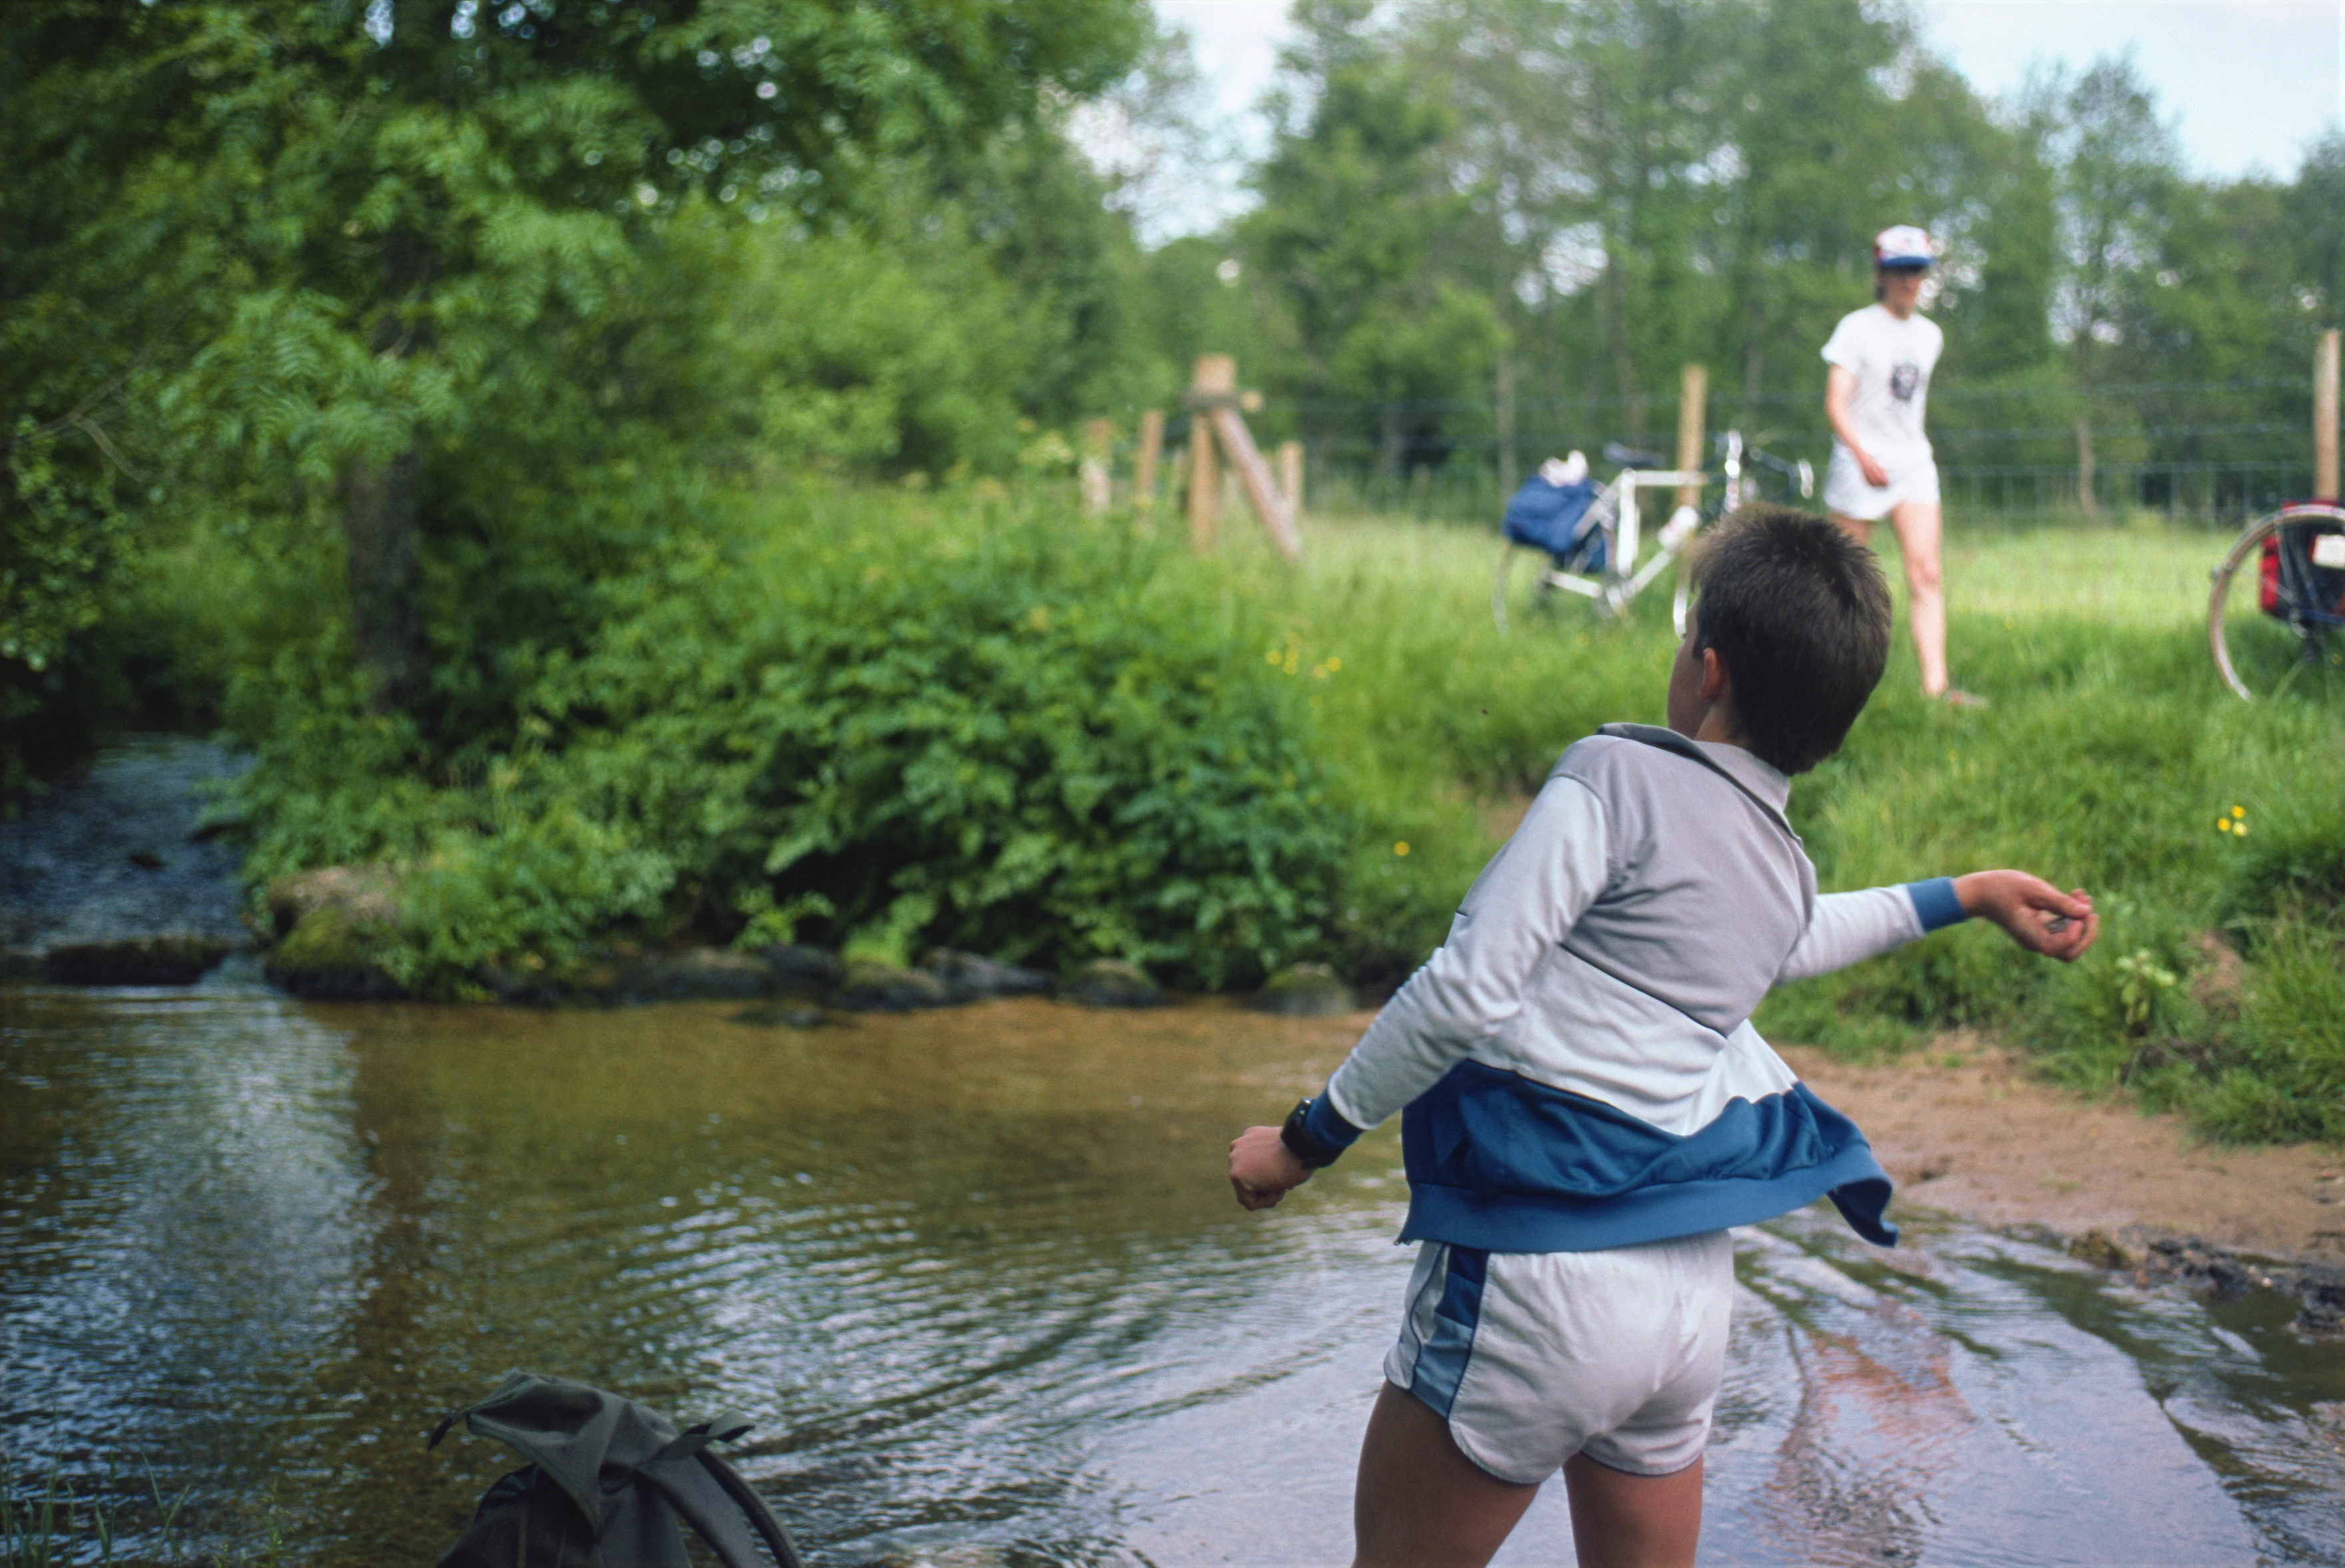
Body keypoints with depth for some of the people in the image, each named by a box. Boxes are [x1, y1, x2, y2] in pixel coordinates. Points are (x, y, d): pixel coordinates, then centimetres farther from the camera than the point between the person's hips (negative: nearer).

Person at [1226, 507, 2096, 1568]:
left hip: (1538, 1273, -7)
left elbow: (1467, 992, -17)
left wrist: (1307, 1140, -8)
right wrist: (1963, 896, 49)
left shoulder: (1619, 775, -10)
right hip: (1694, 1293, 7)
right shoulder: (1783, 873, 11)